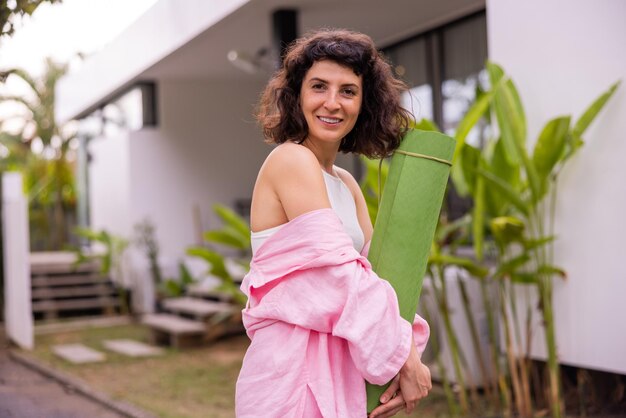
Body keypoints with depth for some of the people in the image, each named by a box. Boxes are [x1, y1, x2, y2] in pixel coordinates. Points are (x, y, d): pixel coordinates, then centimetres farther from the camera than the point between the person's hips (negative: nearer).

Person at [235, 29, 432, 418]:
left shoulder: (347, 184, 12)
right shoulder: (291, 159, -12)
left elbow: (375, 272, 4)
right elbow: (340, 274, -18)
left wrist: (405, 363, -9)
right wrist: (406, 358, -13)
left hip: (338, 369, 8)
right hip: (292, 370, -8)